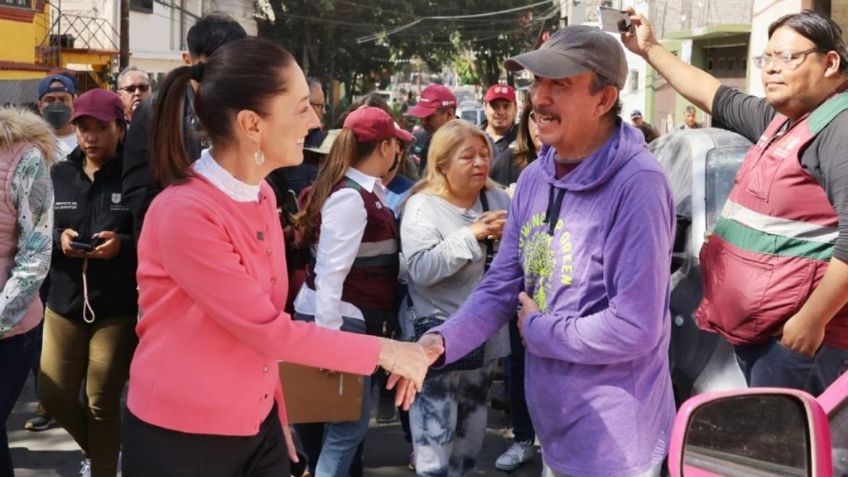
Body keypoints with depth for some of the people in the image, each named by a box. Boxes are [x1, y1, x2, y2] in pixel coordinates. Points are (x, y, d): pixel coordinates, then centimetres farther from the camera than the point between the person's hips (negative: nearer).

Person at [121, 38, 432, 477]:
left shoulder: (261, 196, 4)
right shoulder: (184, 213, -23)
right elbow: (267, 329, -22)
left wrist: (277, 414, 7)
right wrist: (382, 352, -15)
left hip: (257, 426, 7)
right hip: (181, 439, -7)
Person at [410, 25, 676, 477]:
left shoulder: (636, 185, -23)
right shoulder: (534, 177, 2)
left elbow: (635, 328, -27)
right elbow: (500, 287, 5)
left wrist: (537, 331, -13)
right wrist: (442, 341, -12)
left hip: (614, 439, -7)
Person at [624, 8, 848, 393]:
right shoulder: (779, 119, 12)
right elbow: (715, 97, 25)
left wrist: (813, 319, -24)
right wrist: (649, 49, 24)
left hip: (795, 330, -9)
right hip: (755, 324, 9)